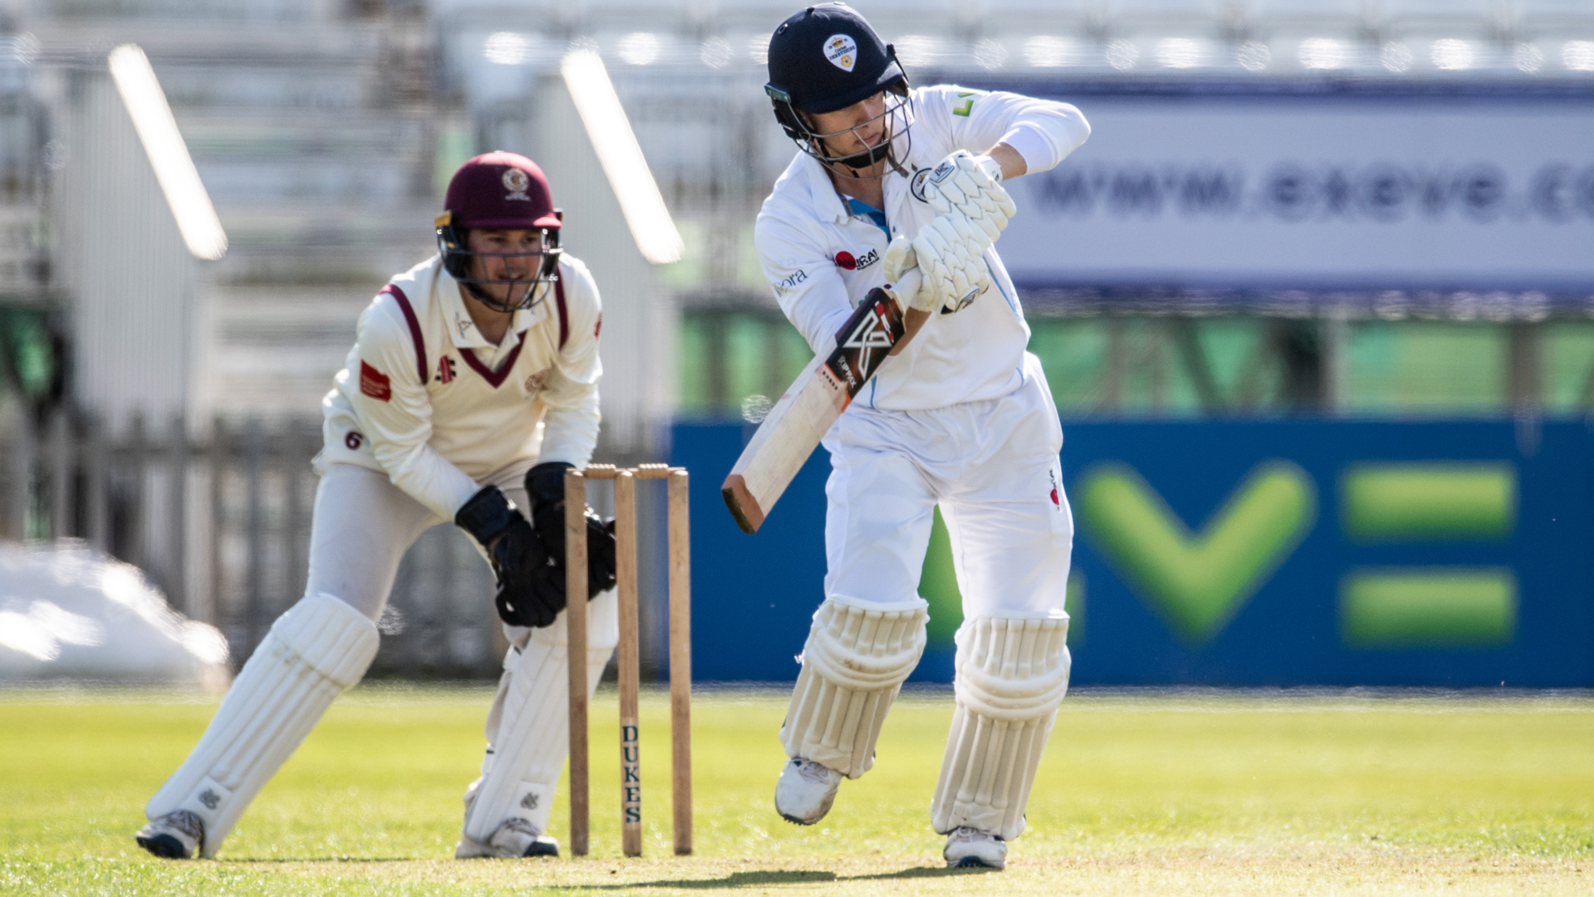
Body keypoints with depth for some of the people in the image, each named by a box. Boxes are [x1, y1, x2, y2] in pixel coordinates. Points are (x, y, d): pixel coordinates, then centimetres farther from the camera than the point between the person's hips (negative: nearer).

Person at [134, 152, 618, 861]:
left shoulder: (570, 295, -25)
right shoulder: (396, 323, -35)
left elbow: (572, 406, -9)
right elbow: (403, 453, -24)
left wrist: (554, 497, -26)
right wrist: (490, 522, -32)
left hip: (510, 461, 4)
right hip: (388, 462, -4)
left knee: (582, 602, -17)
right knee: (334, 624, -24)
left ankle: (502, 821, -9)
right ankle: (191, 810, -18)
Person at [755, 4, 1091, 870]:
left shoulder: (930, 121, -12)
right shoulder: (789, 225, -18)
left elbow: (1064, 122, -20)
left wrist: (990, 167, -39)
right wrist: (918, 292, -44)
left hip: (1004, 418, 2)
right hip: (885, 430, -2)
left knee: (1021, 629, -5)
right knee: (871, 607, -20)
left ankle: (976, 821, 14)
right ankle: (818, 754, 12)